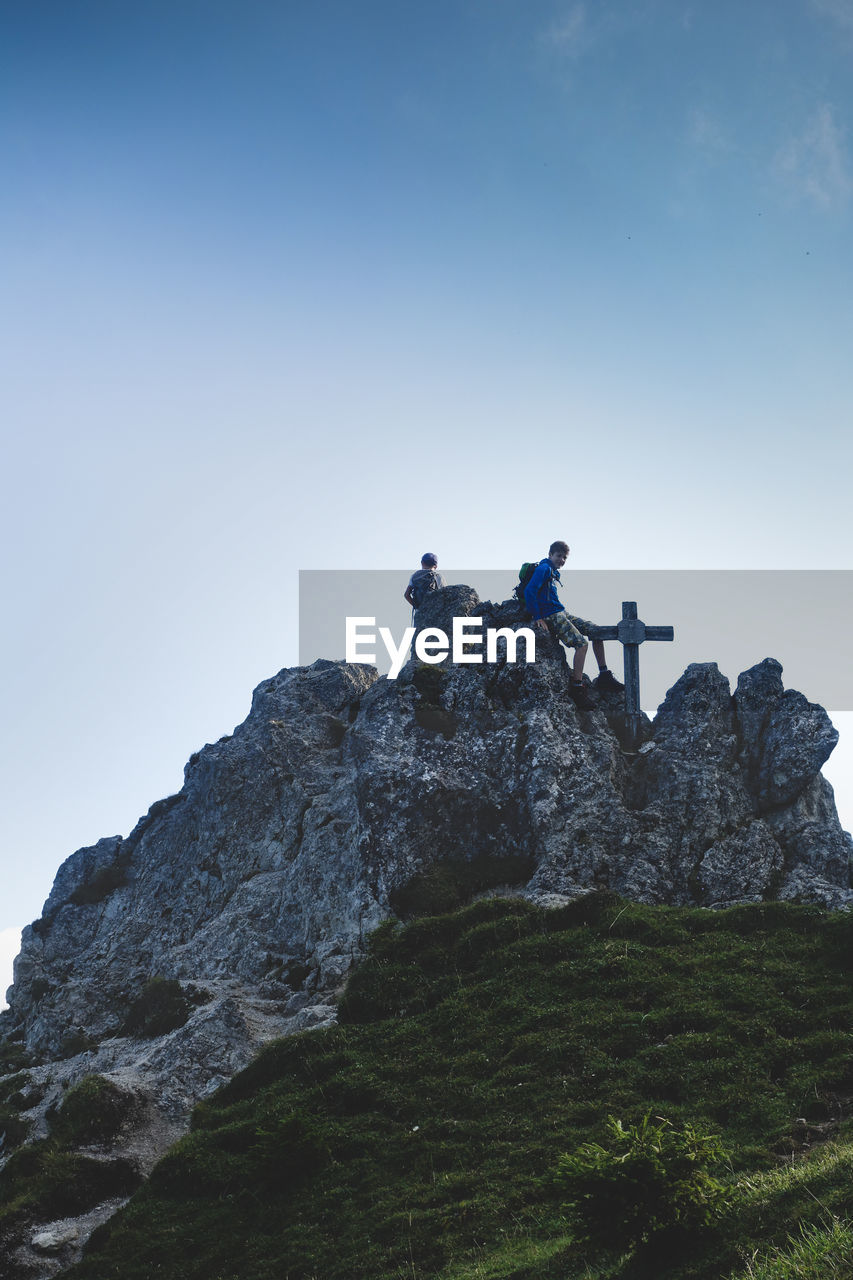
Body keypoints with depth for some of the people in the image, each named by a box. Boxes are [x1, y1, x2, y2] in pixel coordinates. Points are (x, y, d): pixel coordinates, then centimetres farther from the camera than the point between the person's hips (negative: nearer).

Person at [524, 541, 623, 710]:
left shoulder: (553, 572, 22)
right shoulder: (544, 569, -8)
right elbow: (529, 591, -20)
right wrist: (538, 618, -20)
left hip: (561, 614, 10)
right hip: (550, 617, -10)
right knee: (582, 643, -21)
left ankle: (604, 675, 3)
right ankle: (576, 688, -23)